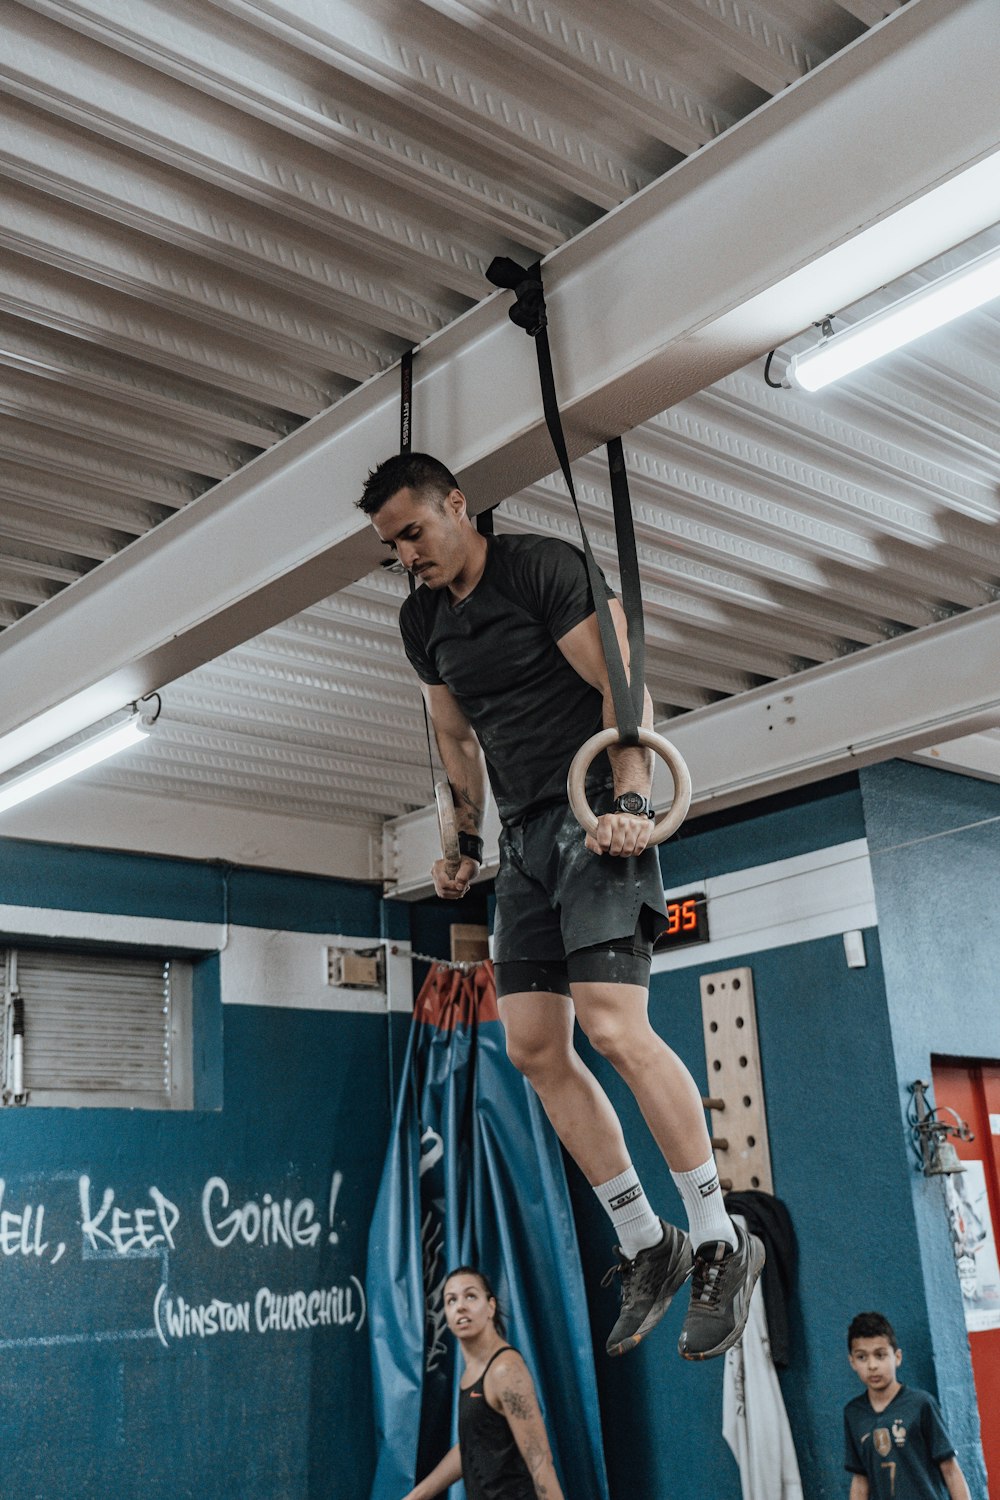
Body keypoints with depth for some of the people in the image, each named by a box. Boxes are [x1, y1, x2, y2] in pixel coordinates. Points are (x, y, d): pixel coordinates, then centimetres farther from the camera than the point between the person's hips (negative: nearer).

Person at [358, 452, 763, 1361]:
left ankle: (722, 1246, -5)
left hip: (596, 818, -7)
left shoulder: (544, 569, -6)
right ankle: (648, 1250, 11)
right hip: (524, 839, 7)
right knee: (534, 1049, 0)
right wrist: (465, 846, 21)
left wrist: (630, 802, -22)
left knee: (613, 1027, -19)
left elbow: (623, 690, -12)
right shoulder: (422, 621, 15)